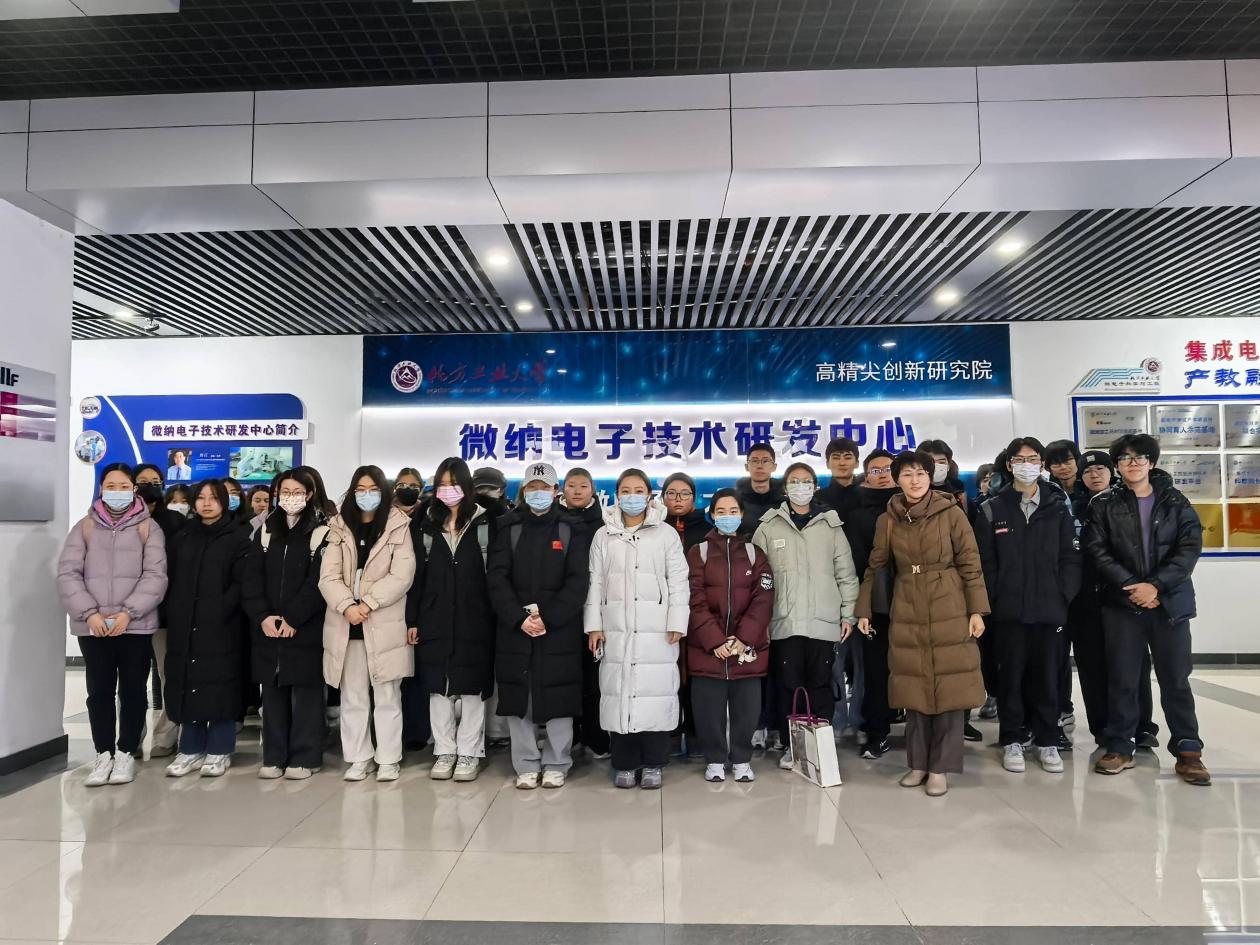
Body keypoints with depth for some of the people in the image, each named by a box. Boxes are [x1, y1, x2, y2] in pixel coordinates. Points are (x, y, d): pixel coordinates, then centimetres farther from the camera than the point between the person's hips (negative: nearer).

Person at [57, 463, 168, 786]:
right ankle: (103, 754, 19)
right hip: (92, 626, 2)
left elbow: (155, 575, -5)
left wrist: (128, 612, -16)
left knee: (133, 690, 5)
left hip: (136, 626, -1)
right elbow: (68, 572, 0)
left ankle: (126, 753, 17)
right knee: (100, 691, 7)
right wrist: (89, 613, -12)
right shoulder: (85, 526, 8)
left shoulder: (148, 528, 2)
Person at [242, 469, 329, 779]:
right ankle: (274, 757, 19)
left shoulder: (321, 532, -2)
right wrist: (262, 616, -8)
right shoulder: (266, 530, 12)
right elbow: (252, 577, 5)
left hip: (306, 628, -4)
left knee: (306, 692, 1)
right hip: (267, 627, 4)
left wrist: (292, 619, -14)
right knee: (272, 691, 9)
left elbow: (317, 582, -9)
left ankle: (304, 757, 10)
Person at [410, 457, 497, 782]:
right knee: (438, 686, 9)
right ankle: (445, 751, 22)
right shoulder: (428, 524, 10)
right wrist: (413, 619, 3)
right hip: (435, 619, 3)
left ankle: (469, 753, 16)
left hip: (473, 619, -3)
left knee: (472, 685, 4)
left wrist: (494, 615, -10)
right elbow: (418, 575, 8)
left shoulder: (484, 522, 0)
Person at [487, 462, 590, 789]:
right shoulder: (509, 528, 7)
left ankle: (556, 764, 17)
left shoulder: (571, 529, 3)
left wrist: (548, 618, -14)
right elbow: (496, 577, -1)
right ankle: (526, 765, 19)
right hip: (515, 628, 2)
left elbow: (578, 581, -4)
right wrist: (519, 618, -14)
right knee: (518, 697, 6)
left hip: (559, 629, -1)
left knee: (558, 698, 2)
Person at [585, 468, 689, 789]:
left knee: (655, 692, -3)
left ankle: (652, 764, 12)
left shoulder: (666, 534, 6)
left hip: (656, 630, -1)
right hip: (615, 629, 2)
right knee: (618, 692, 2)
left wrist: (677, 624, -4)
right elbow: (595, 582, 9)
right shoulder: (603, 536, 12)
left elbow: (678, 582, 3)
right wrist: (594, 625, 3)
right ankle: (624, 763, 16)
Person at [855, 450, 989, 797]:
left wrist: (977, 610, -7)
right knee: (914, 687, 8)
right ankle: (918, 762, 21)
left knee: (949, 686, 1)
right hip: (907, 614, 3)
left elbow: (970, 563, -3)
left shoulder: (951, 513, -4)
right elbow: (875, 567, 11)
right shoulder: (888, 520, 4)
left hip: (949, 612, -2)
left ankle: (940, 767, 13)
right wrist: (863, 609, 9)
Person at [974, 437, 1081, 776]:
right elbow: (985, 562, 0)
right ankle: (1012, 741, 18)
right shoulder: (992, 509, 3)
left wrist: (1064, 596, -5)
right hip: (1008, 609, -1)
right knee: (1011, 674, 6)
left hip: (1050, 608, 1)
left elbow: (1070, 557, 4)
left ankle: (1047, 741, 21)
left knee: (1047, 675, 8)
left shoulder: (1058, 507, 6)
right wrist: (991, 601, -7)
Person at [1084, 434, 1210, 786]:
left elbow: (1190, 548, -3)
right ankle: (1120, 747, 15)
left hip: (1170, 601, 1)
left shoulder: (1175, 502, 6)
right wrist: (1131, 586, -14)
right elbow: (1098, 551, -3)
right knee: (1122, 679, 4)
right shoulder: (1103, 504, 3)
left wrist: (1155, 585, -14)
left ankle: (1188, 751, 17)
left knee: (1175, 678, 5)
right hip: (1121, 603, 0)